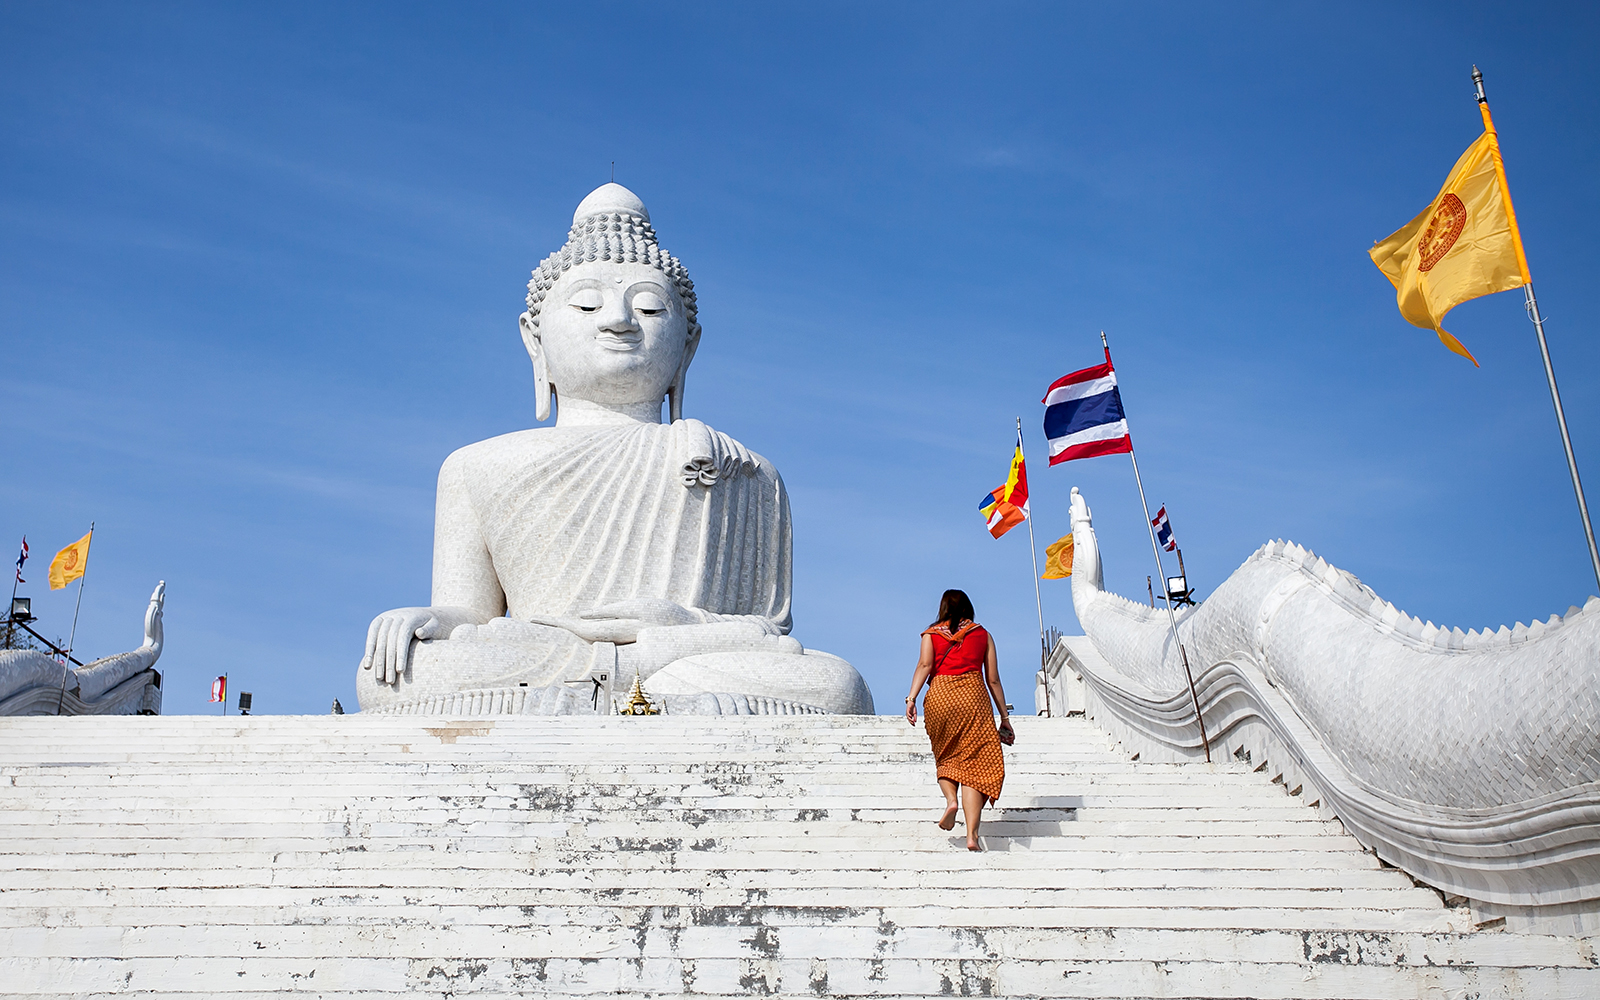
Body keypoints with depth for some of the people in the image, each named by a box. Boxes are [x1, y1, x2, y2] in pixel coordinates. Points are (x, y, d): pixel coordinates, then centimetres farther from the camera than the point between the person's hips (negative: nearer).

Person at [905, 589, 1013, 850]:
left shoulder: (931, 633, 16)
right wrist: (1004, 717, 17)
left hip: (939, 695, 1)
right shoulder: (982, 634, 18)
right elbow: (993, 680, 14)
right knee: (974, 763, -2)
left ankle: (950, 799, -7)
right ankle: (972, 835, -12)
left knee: (945, 757, 21)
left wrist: (911, 698, -11)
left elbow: (924, 665, -2)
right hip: (973, 695, -1)